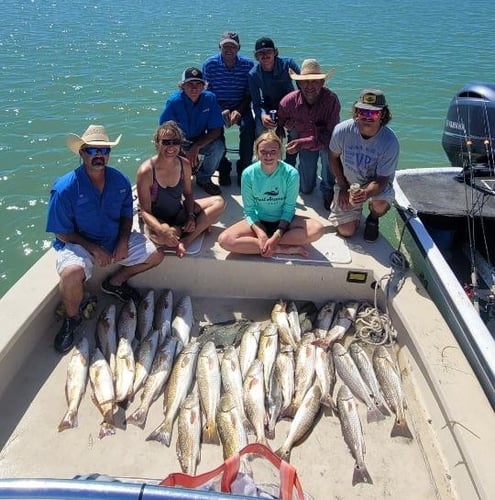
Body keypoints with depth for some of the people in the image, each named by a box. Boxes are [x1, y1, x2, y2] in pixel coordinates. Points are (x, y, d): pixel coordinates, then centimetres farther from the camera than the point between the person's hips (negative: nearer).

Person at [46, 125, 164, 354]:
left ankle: (115, 283, 22)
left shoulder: (120, 181, -6)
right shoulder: (65, 188, -20)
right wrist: (93, 249, -22)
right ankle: (72, 318, -3)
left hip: (116, 240, 6)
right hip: (77, 243, -5)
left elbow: (126, 215, 7)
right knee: (72, 273, -37)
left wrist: (124, 241, -10)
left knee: (155, 254, -1)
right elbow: (62, 233, -14)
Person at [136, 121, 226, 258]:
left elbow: (188, 193, 6)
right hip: (157, 220, -6)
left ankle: (187, 240, -18)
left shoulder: (185, 164, -9)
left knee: (219, 202, -9)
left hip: (179, 213, 6)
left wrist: (191, 216, -13)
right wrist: (163, 230, -39)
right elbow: (145, 211, -21)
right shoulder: (146, 171, -23)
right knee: (163, 238, -42)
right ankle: (200, 227, -9)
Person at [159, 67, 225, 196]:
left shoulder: (210, 98, -15)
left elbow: (216, 130, -15)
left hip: (201, 141, 2)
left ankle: (204, 178, 1)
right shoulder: (174, 101, -20)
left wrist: (196, 147, -30)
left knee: (218, 147, -27)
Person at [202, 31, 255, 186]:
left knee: (248, 125, -29)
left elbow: (249, 95, -1)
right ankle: (223, 168, -9)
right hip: (217, 106, 0)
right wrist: (221, 111, -19)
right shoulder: (210, 64, -5)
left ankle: (244, 168, -12)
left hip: (240, 106, 0)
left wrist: (239, 110, -19)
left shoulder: (248, 65, -4)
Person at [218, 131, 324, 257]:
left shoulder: (291, 173, -16)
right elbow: (249, 210, -8)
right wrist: (260, 233, -25)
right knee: (224, 240, -26)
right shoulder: (248, 174, -13)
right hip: (258, 222, 0)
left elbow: (289, 209, -11)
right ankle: (282, 249, -22)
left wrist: (277, 236, -25)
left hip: (283, 221, 0)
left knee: (317, 229, -28)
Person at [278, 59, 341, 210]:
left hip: (326, 141, -2)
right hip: (303, 142, 2)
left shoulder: (331, 100, -31)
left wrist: (302, 143, -45)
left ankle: (328, 191, -11)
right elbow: (279, 122, -1)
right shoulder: (289, 101, -22)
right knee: (305, 189, 4)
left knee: (328, 151, -39)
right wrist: (287, 123, -25)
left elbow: (331, 135, -35)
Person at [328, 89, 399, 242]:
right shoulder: (342, 130, -23)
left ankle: (373, 220, 4)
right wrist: (343, 187, -6)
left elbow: (381, 179, -24)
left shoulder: (390, 141, -27)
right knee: (346, 231, -5)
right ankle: (355, 211, 31)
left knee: (381, 204, -35)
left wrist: (366, 193, -46)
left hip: (377, 184, -1)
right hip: (347, 183, 2)